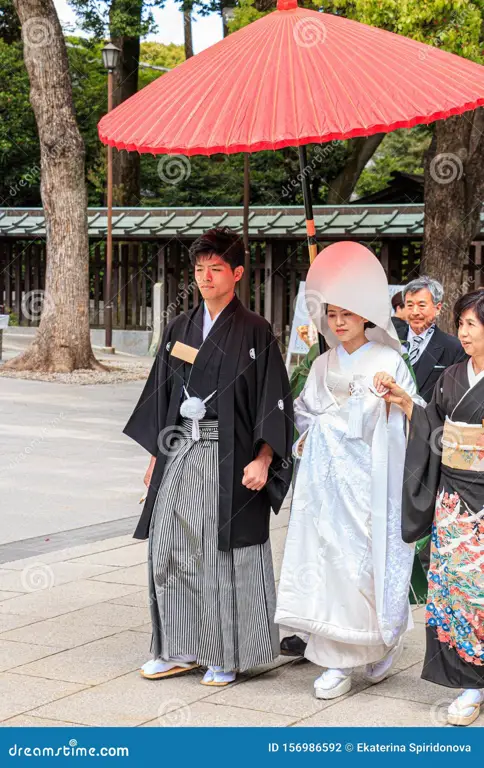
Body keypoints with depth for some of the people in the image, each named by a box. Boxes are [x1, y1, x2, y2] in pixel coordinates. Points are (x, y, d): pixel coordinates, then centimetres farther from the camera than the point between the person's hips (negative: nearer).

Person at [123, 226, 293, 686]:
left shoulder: (254, 333, -5)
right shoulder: (180, 329, 11)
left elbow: (274, 400, -8)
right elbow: (162, 394, 16)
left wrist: (263, 460, -17)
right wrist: (156, 456, 13)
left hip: (229, 458, -5)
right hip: (180, 454, 5)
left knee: (225, 554, 0)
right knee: (169, 549, 5)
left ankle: (226, 655, 13)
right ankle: (179, 649, 18)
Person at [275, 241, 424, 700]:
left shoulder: (387, 362, -1)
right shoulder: (324, 365, 14)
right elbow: (303, 413, 23)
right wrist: (308, 438, 9)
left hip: (368, 478, -5)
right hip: (326, 477, 5)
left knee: (367, 562, -5)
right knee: (327, 560, 1)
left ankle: (383, 644, 19)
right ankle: (339, 661, 8)